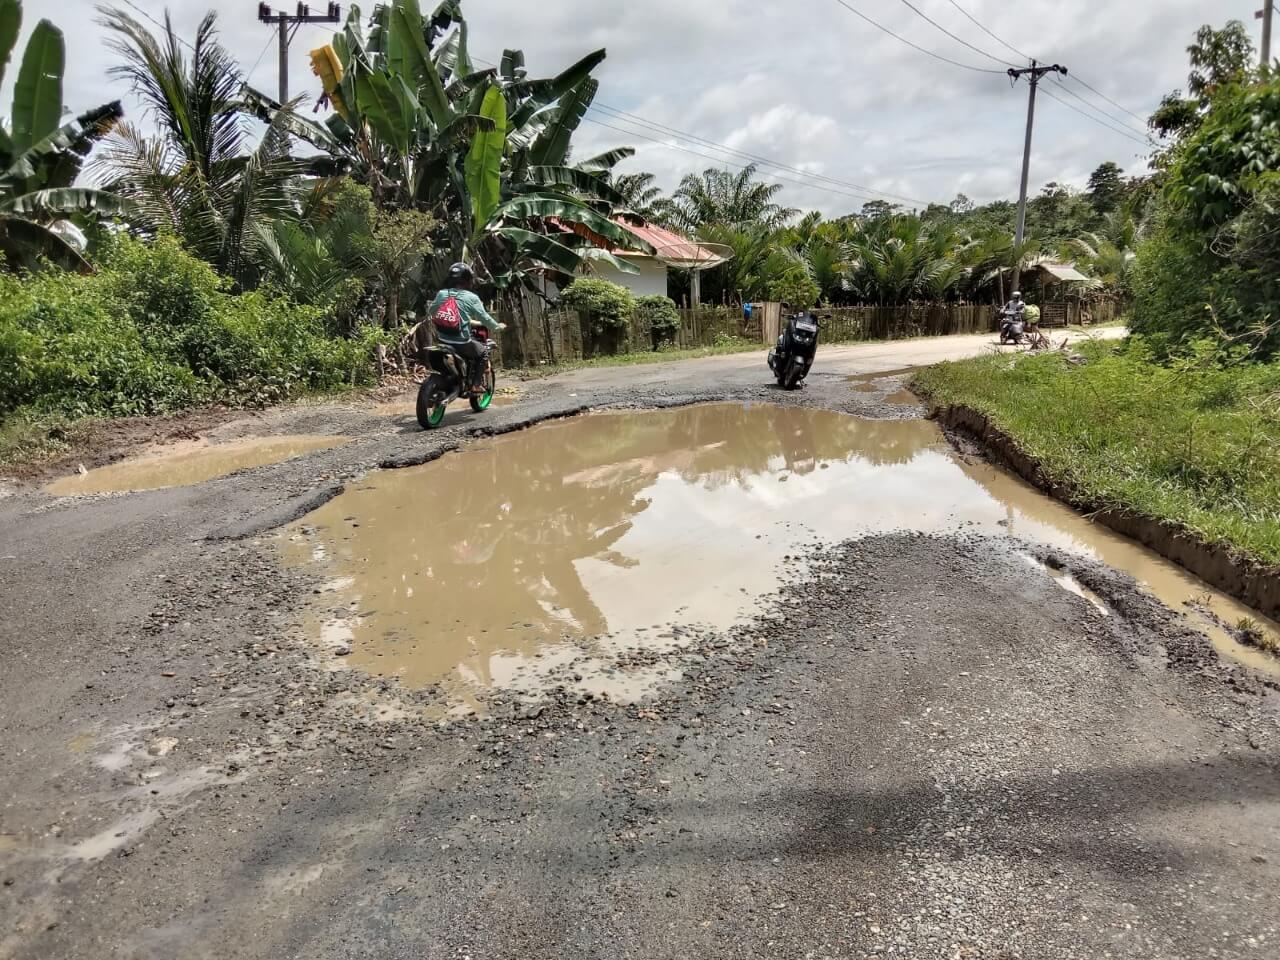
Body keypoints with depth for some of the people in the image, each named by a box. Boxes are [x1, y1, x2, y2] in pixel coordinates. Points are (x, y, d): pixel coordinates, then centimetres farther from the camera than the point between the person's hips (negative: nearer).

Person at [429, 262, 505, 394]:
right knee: (482, 351, 21)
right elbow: (484, 318, -2)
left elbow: (432, 311, 16)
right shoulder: (471, 298, -7)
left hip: (442, 340, 5)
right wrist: (497, 327, 16)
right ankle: (476, 384, 13)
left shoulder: (441, 294, 4)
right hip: (461, 342, -5)